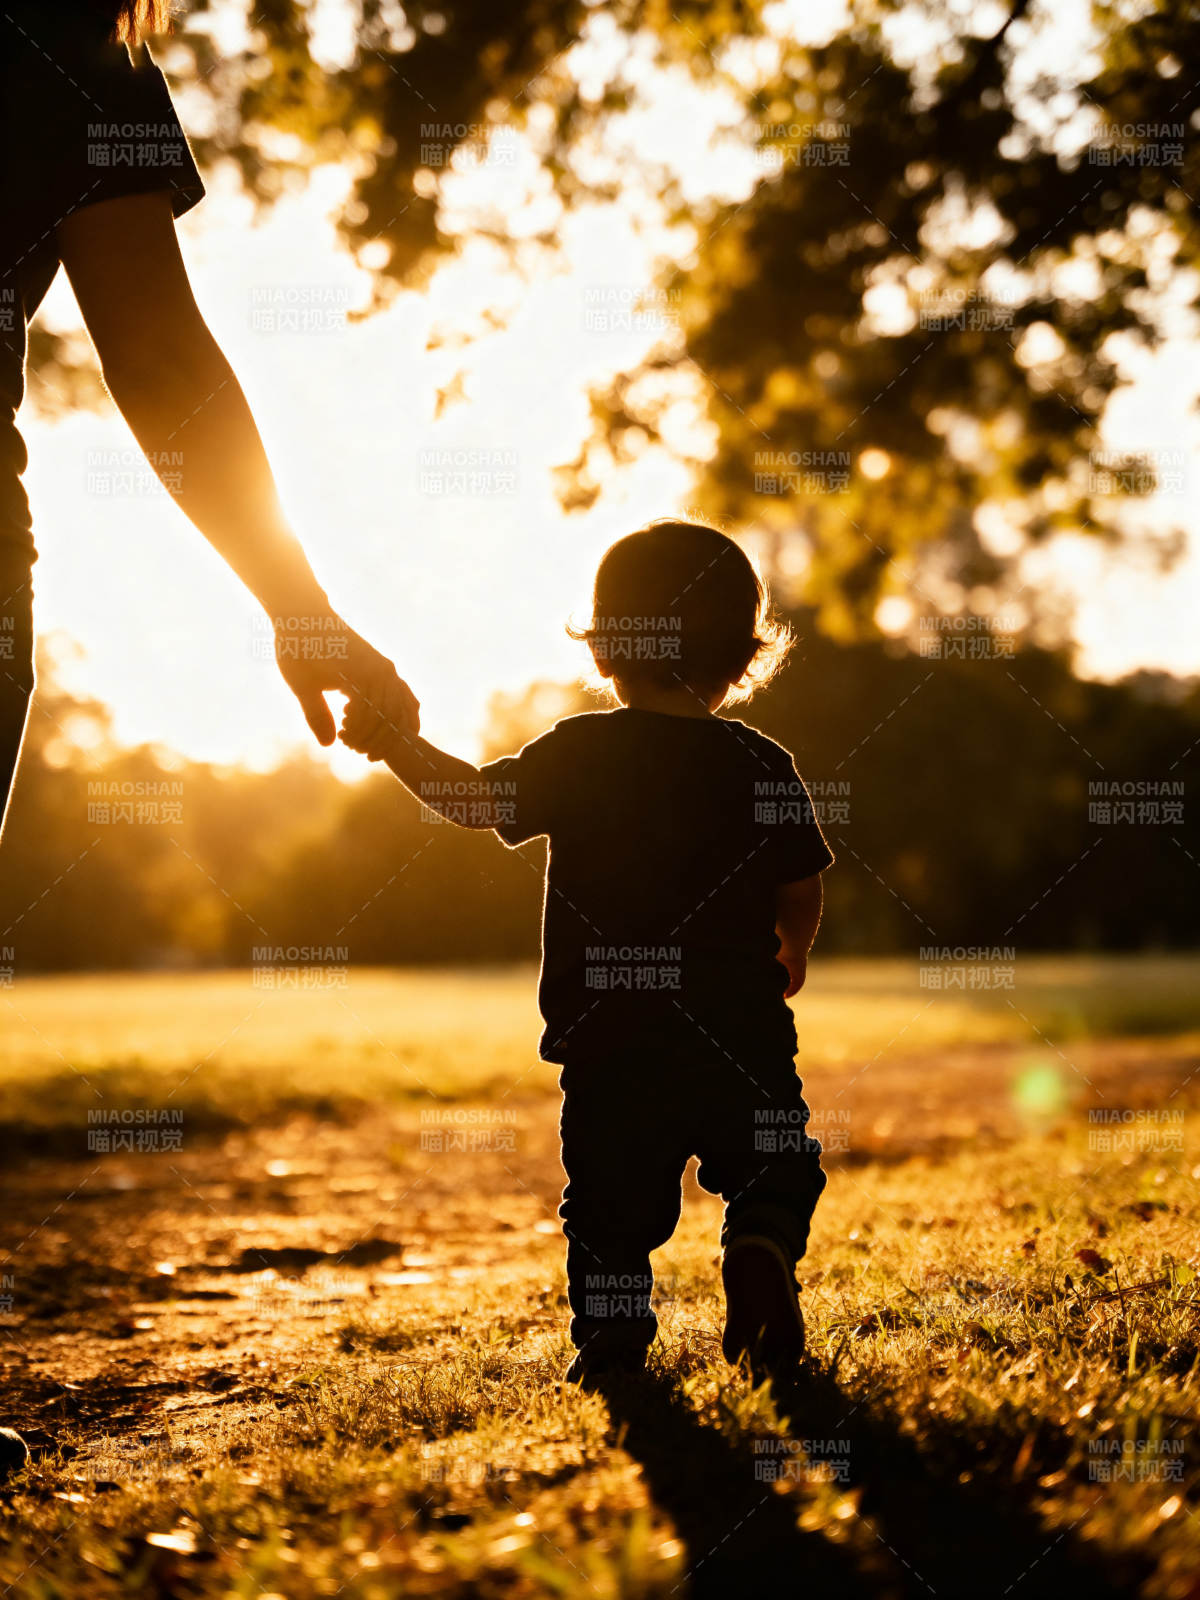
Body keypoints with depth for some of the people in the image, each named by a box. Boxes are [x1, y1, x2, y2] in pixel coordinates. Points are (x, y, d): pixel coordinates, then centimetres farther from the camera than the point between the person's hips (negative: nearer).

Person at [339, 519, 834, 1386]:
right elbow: (801, 893, 7)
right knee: (773, 1167, 16)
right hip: (741, 1023, 1)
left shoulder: (580, 752, -4)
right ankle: (762, 1253, -11)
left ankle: (612, 1335, 4)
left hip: (613, 1031, -1)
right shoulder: (762, 763, 1)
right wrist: (787, 956, 26)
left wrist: (396, 745, 2)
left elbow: (481, 798, -4)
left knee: (612, 1195, 12)